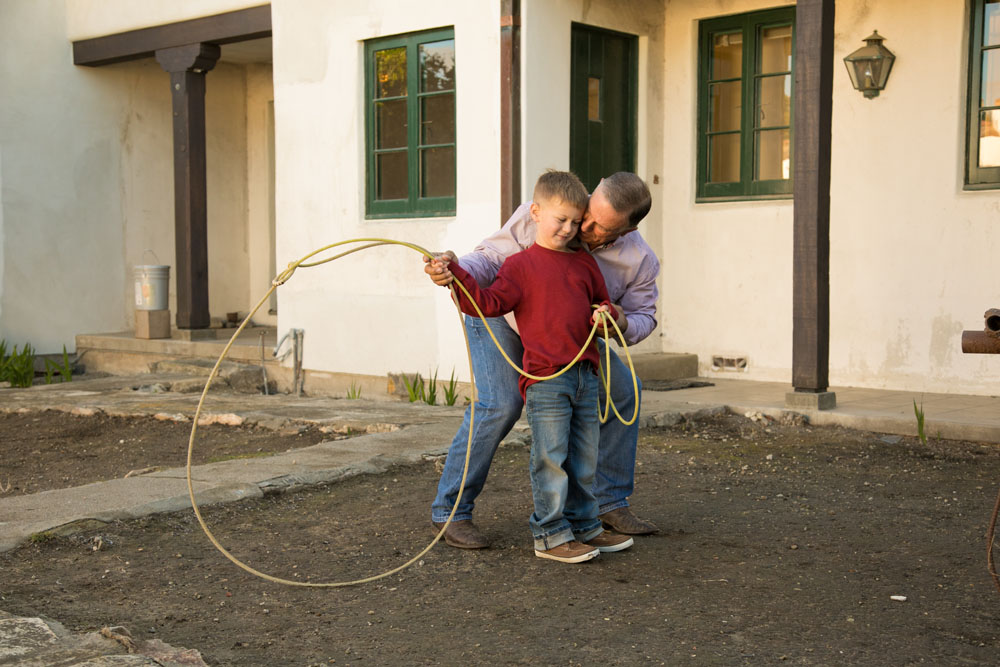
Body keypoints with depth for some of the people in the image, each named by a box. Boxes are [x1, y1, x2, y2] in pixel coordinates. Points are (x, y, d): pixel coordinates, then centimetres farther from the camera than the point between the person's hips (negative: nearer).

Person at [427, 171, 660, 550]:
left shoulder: (641, 262, -23)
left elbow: (643, 319, -12)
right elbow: (491, 260, -27)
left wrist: (623, 323, -36)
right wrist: (455, 270, -48)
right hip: (500, 313, -5)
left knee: (619, 390, -2)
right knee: (500, 404, -24)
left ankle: (609, 502, 11)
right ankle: (449, 511, -11)